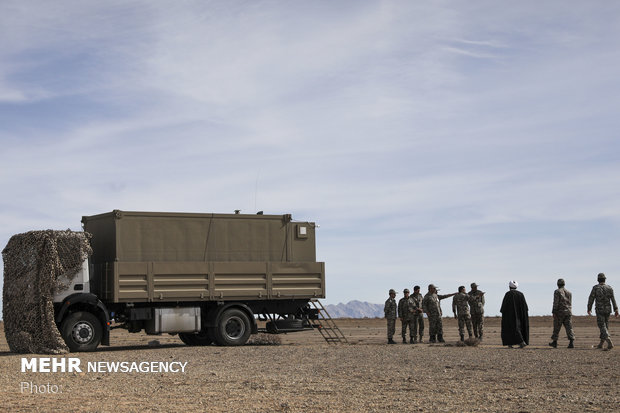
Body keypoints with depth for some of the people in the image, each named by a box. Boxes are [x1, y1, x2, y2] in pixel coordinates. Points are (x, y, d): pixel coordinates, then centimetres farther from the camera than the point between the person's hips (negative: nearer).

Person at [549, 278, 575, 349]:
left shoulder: (557, 291, -5)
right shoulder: (569, 292, 13)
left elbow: (555, 302, -12)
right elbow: (570, 303, 19)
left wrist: (554, 312, -13)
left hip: (559, 312, -4)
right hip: (568, 312, 4)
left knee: (556, 328, 8)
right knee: (569, 328, -2)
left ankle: (554, 342, 17)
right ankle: (571, 343, -15)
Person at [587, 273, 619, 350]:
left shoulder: (595, 288, -7)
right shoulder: (609, 288, 2)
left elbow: (591, 299, -5)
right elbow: (613, 299, -2)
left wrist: (589, 309, 6)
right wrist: (616, 310, -2)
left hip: (599, 310, -4)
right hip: (608, 309, 4)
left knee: (602, 326, -6)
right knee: (605, 326, 15)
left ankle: (610, 343, -24)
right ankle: (601, 344, 21)